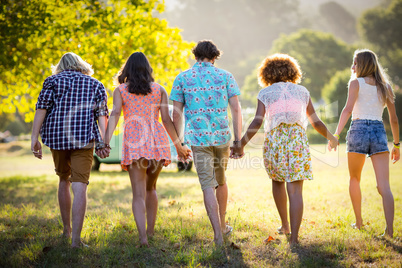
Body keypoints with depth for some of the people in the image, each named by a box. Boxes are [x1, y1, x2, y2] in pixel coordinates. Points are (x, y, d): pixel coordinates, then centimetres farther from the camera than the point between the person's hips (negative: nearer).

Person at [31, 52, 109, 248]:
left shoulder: (52, 80, 10)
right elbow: (102, 114, 2)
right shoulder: (95, 85, 14)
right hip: (83, 138, -1)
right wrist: (103, 142, -5)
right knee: (80, 187, -6)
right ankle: (76, 239, -16)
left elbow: (42, 108, -1)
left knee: (63, 180, 21)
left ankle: (66, 229, 31)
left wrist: (34, 138, -2)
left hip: (56, 136, 1)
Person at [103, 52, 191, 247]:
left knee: (138, 193, -2)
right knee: (151, 188, 21)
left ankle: (143, 237, -16)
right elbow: (166, 120, 5)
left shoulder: (120, 90, 8)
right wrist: (178, 146, 10)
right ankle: (150, 231, 24)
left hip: (134, 143, -2)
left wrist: (106, 139, -17)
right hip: (157, 141, 2)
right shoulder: (159, 90, 10)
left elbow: (114, 114, -8)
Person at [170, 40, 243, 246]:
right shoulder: (225, 76, 4)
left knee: (208, 185, -1)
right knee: (221, 180, 21)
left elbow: (177, 113, 2)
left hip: (198, 138, -1)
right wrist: (238, 140, 0)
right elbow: (235, 108, -2)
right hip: (222, 136, 2)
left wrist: (178, 142, 9)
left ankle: (218, 234, -9)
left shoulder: (182, 78, 3)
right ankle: (223, 225, 34)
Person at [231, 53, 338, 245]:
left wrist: (241, 144, -4)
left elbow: (257, 122, -7)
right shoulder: (302, 91, 15)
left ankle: (285, 226, 35)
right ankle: (294, 237, -12)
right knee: (295, 191, -3)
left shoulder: (265, 93, 8)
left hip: (275, 141, 0)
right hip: (297, 139, 0)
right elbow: (315, 122, 15)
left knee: (277, 181, 25)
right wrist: (331, 138, 31)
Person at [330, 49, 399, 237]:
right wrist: (396, 145, 24)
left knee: (355, 180, 20)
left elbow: (348, 109, -12)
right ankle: (389, 230, -19)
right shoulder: (385, 87, 16)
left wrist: (336, 134, -16)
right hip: (379, 133, 3)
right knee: (384, 186, -5)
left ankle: (359, 222, 26)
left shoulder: (356, 83, 3)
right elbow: (394, 119, 16)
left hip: (358, 130, -2)